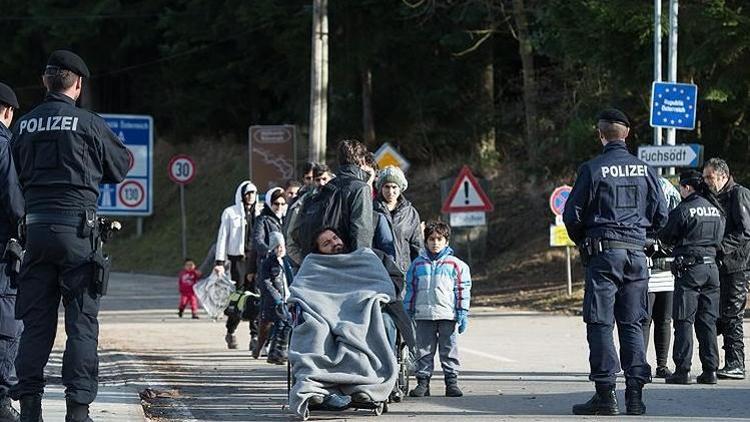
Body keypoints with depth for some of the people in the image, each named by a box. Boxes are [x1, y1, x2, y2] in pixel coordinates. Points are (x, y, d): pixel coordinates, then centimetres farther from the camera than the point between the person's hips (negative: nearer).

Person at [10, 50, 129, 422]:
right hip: (77, 226, -4)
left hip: (36, 226, 4)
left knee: (35, 321, 9)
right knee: (82, 321, -1)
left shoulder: (23, 126, 8)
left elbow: (19, 175, 14)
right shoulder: (88, 123, -4)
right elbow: (120, 167, 8)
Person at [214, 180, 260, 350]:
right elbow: (222, 237, 4)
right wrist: (219, 262, -3)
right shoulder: (230, 213, 5)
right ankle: (230, 333, 13)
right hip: (238, 258, -3)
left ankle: (255, 335, -4)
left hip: (256, 260, 3)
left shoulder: (259, 214, 13)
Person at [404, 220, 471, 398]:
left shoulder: (456, 265, 4)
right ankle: (423, 381, 8)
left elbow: (463, 290, 4)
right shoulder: (417, 264, 10)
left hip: (448, 315, -2)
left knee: (449, 350, 2)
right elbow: (410, 289, 14)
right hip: (423, 315, 2)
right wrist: (408, 313, 10)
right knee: (424, 350, 4)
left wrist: (462, 314, -2)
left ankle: (452, 382, 7)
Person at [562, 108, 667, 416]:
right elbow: (661, 215, 10)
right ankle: (635, 395, 4)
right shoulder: (645, 170, 5)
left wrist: (582, 242, 15)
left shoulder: (593, 169, -6)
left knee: (600, 324, -1)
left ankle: (605, 395, -6)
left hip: (603, 252, -4)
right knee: (633, 324, 8)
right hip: (637, 253, 4)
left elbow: (572, 215, -4)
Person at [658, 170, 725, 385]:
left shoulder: (683, 210, -10)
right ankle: (710, 370, 8)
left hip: (689, 269, -6)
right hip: (711, 267, 6)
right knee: (708, 321, 9)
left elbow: (666, 237, -2)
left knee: (684, 320, -2)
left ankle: (682, 369, -5)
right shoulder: (716, 210, 9)